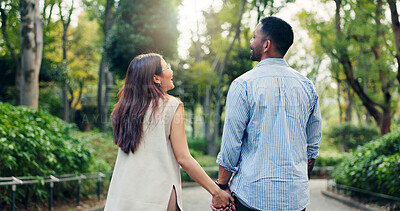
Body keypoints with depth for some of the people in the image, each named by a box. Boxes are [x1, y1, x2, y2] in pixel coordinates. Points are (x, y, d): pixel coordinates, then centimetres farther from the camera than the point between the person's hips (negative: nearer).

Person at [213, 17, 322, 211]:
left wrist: (222, 187, 2)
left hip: (253, 195, -4)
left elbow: (231, 145, -8)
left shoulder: (243, 85, -9)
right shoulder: (306, 86, 5)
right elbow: (313, 146, 11)